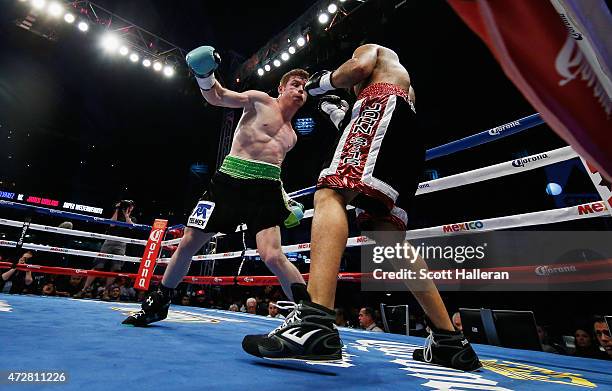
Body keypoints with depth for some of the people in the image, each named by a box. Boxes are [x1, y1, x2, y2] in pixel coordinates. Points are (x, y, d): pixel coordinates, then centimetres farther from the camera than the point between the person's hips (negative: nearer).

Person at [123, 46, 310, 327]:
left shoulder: (291, 136, 20)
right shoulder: (260, 100, 8)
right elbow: (216, 97, 7)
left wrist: (284, 197, 19)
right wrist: (205, 74, -13)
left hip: (265, 189, 2)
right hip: (228, 180, -1)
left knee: (272, 255, -21)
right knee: (188, 244, 4)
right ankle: (158, 304, 27)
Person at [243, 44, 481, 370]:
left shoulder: (370, 49, 29)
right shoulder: (404, 82, 46)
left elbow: (360, 67, 2)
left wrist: (324, 81, 19)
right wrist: (340, 116, 36)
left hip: (384, 105, -8)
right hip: (411, 137, 8)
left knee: (329, 194, -26)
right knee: (390, 238, 4)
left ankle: (315, 322, -47)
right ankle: (450, 340, 5)